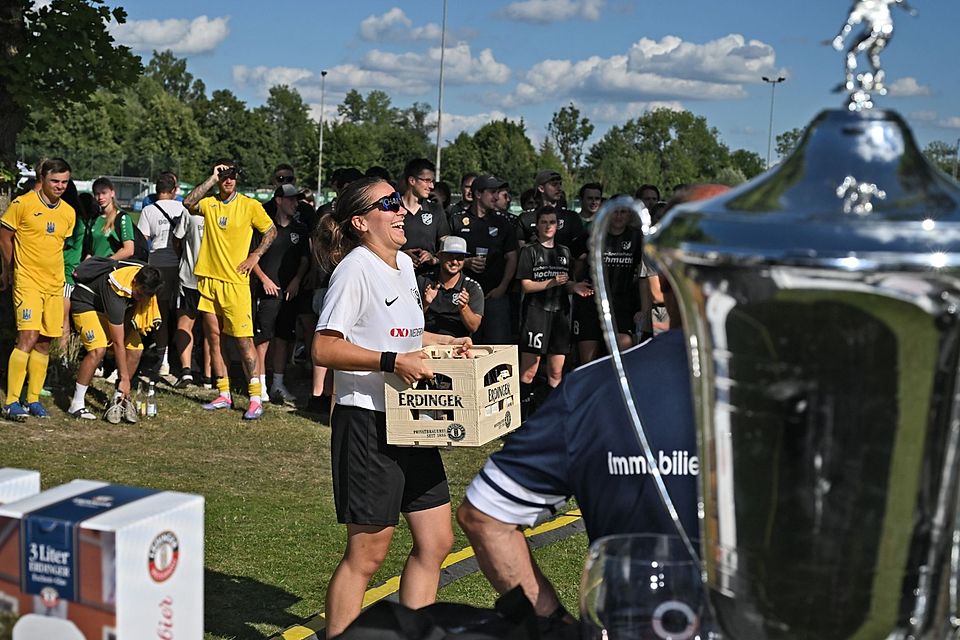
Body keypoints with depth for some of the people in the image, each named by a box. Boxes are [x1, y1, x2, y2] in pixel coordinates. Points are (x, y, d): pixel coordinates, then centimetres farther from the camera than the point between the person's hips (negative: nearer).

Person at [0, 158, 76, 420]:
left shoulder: (69, 213, 8)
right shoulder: (22, 204, -8)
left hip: (55, 284, 6)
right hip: (27, 281, -6)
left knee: (44, 343, 8)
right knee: (28, 337, -16)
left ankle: (33, 399, 17)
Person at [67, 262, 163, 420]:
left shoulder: (145, 279, -19)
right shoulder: (116, 292, -39)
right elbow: (118, 343, -34)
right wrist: (124, 378, -30)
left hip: (111, 309, 8)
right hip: (85, 304, -8)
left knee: (136, 349, -8)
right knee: (98, 350, -29)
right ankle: (77, 404, -18)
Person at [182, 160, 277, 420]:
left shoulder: (249, 205, -1)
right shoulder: (209, 203, 7)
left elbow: (271, 231, 7)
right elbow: (188, 203, -13)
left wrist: (255, 255, -4)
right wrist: (211, 179, -12)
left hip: (235, 282, -4)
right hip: (209, 280, 4)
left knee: (244, 339, -7)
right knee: (214, 337, 8)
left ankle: (255, 398, -5)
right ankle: (224, 394, 17)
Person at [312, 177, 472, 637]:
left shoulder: (404, 265, 14)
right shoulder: (355, 268, -14)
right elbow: (324, 348, -21)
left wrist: (446, 341, 14)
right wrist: (394, 362, -26)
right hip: (368, 422, -9)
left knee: (436, 541, 11)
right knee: (367, 553, -1)